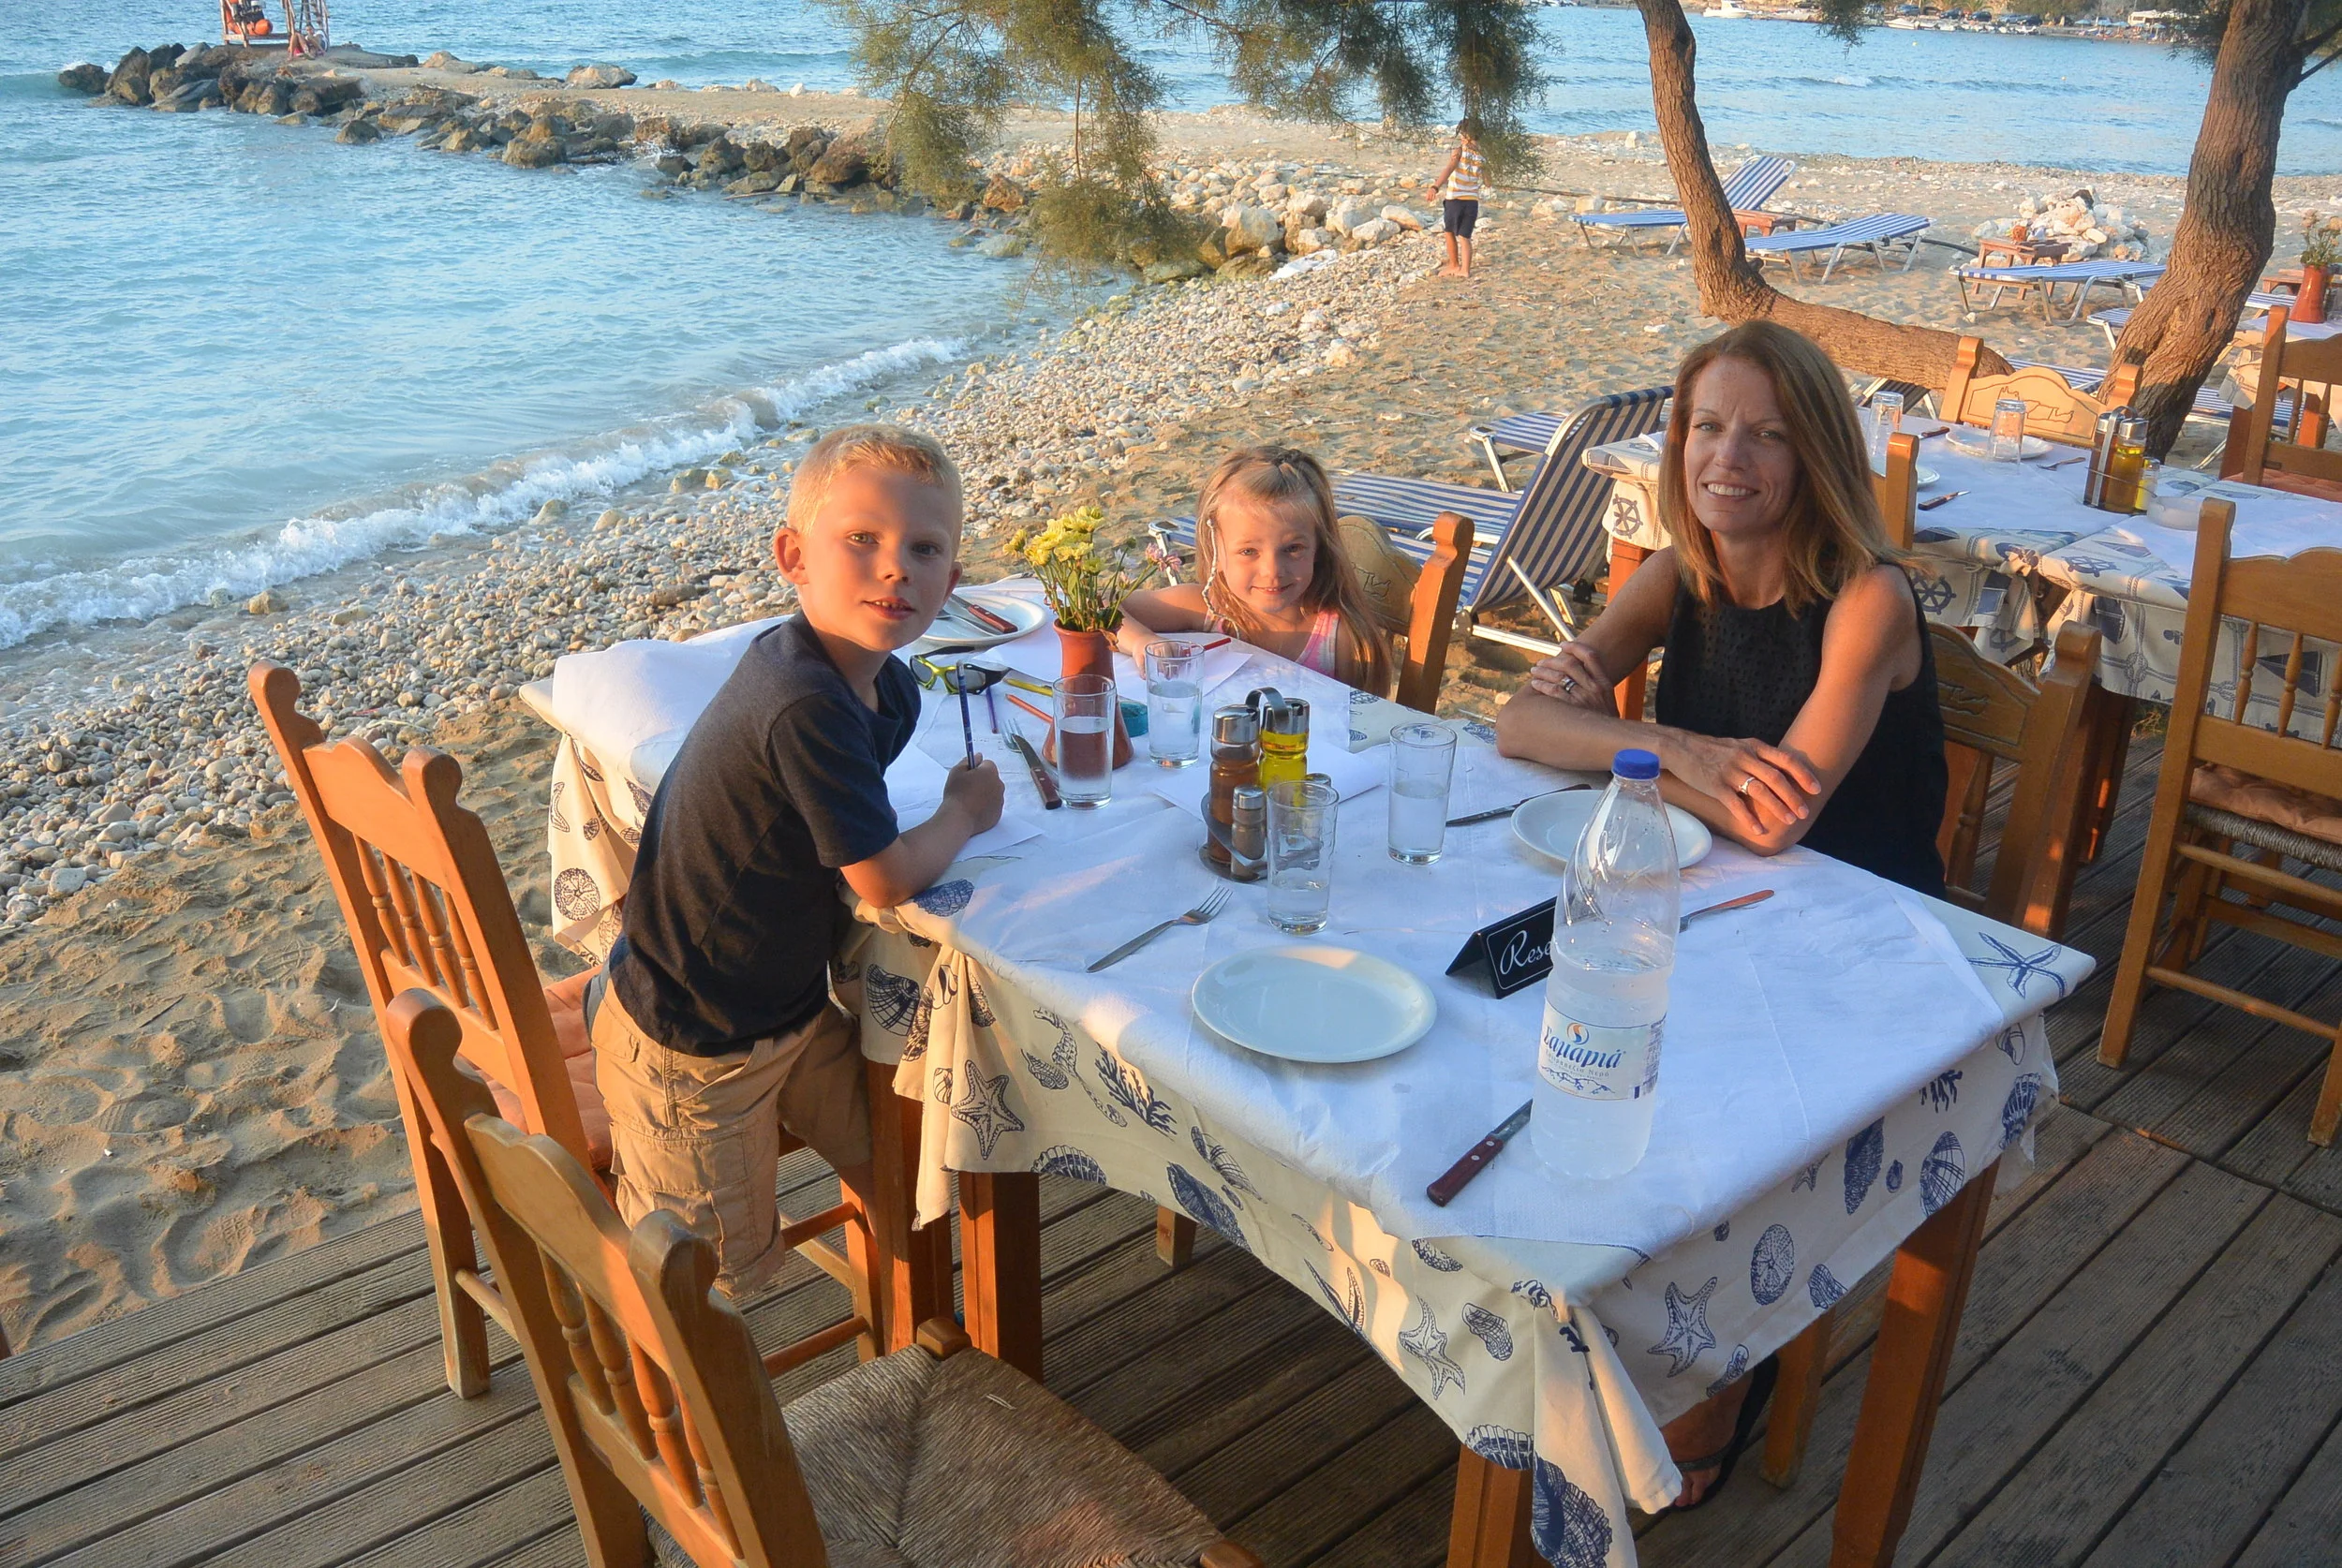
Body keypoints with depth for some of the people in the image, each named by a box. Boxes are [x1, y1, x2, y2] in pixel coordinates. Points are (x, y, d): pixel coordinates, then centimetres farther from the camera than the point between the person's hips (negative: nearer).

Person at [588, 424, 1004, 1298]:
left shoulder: (885, 687, -6)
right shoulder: (805, 708, -35)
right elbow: (887, 879, -26)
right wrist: (965, 813, -8)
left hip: (792, 998, 8)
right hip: (692, 1043, -8)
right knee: (724, 1261, 11)